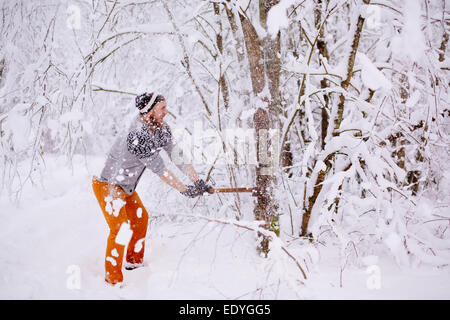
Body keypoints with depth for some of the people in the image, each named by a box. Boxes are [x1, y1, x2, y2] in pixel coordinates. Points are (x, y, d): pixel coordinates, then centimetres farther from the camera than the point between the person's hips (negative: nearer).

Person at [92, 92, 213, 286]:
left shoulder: (162, 130, -5)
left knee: (140, 218, 19)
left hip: (127, 186, 10)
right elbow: (158, 169, -28)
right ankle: (113, 278, 0)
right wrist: (184, 190, -21)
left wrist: (198, 182, -5)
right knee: (121, 228, -13)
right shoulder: (138, 136, -33)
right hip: (107, 186, -10)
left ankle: (134, 261, 38)